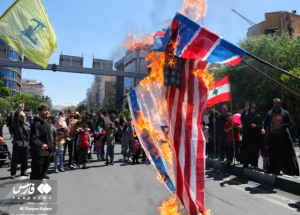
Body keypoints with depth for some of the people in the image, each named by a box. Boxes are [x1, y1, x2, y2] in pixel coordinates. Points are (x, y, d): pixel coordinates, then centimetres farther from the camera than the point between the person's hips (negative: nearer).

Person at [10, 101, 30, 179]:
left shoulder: (28, 124, 8)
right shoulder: (16, 123, -3)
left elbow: (30, 134, 10)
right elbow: (15, 116, -22)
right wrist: (19, 108, -38)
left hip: (25, 144, 3)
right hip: (17, 144, -3)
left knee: (24, 160, 11)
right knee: (15, 159, 2)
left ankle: (23, 172, 24)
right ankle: (13, 173, 13)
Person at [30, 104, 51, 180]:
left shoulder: (47, 123, 12)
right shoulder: (36, 124, -17)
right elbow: (34, 139, -28)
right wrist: (41, 145, -46)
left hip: (46, 151, 9)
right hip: (38, 152, -9)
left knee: (43, 171, 21)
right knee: (36, 174, -5)